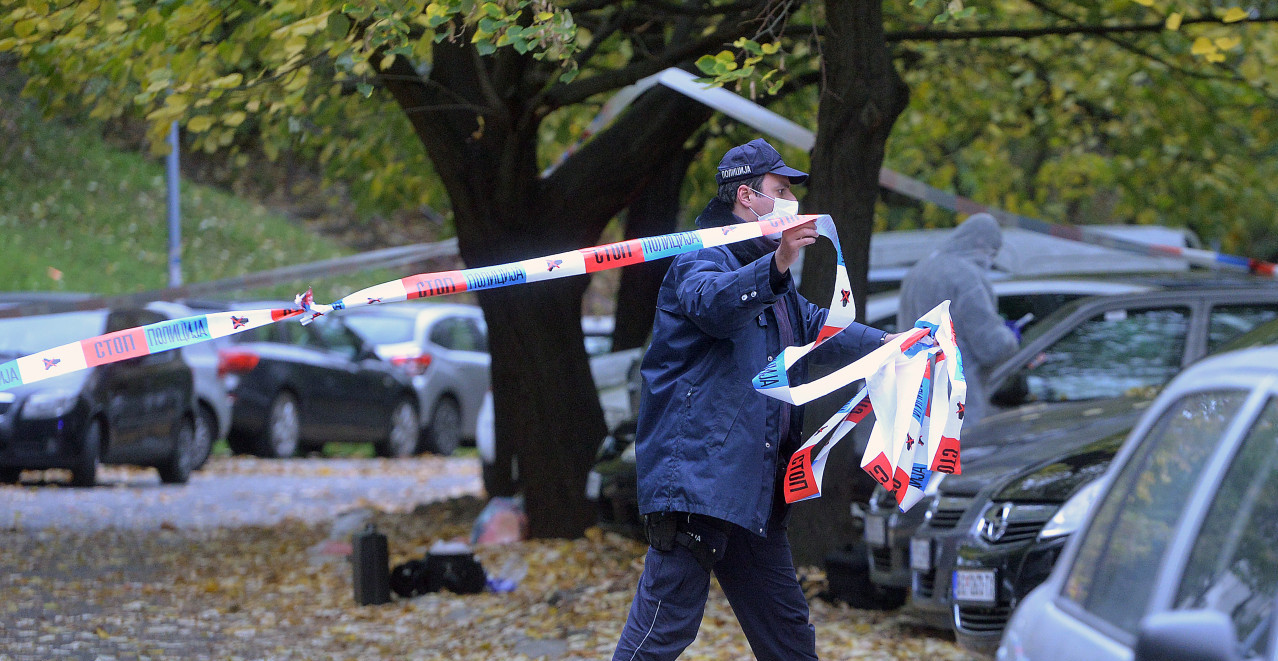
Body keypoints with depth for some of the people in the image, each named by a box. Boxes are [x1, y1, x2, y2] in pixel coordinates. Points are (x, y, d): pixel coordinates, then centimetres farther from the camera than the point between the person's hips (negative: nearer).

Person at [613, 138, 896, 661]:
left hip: (755, 489, 10)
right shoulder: (702, 260, -6)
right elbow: (712, 301, -30)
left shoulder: (764, 274, 26)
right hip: (696, 475, -10)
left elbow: (813, 324, 41)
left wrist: (885, 343, 28)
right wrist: (776, 265, -47)